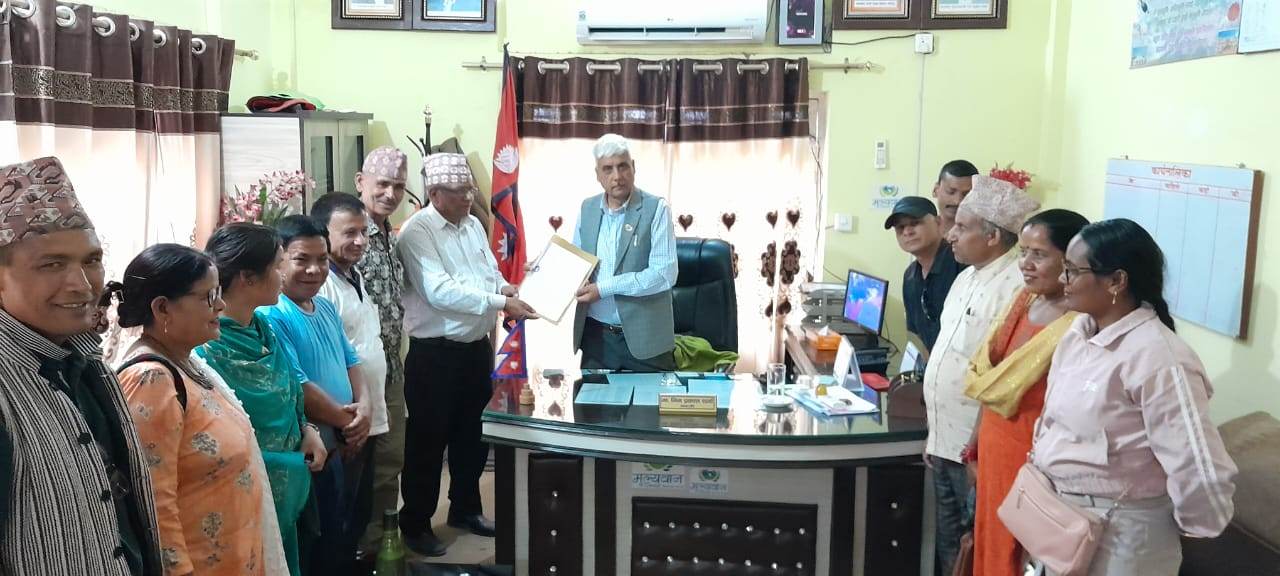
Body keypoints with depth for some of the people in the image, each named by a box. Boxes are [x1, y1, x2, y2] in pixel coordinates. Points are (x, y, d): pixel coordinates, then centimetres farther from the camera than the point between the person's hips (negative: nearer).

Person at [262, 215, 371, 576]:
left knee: (339, 542, 20)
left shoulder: (326, 308, 10)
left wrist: (364, 407, -6)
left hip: (340, 447, 8)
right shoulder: (271, 316, -19)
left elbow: (350, 362, 13)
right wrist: (345, 418, -13)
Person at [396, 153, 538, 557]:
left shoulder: (474, 225, 8)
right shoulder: (417, 232, -16)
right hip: (434, 354, -7)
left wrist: (505, 288, -9)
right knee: (428, 440, 5)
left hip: (477, 347, 7)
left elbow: (491, 273, 15)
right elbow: (440, 292, -25)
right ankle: (416, 524, 21)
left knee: (473, 433, 19)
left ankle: (465, 508, 37)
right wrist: (500, 303, -27)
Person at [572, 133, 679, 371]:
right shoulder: (587, 208, 7)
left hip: (644, 336, -4)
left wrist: (604, 288, -18)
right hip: (596, 334, 4)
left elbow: (665, 273, -17)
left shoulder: (656, 209, -8)